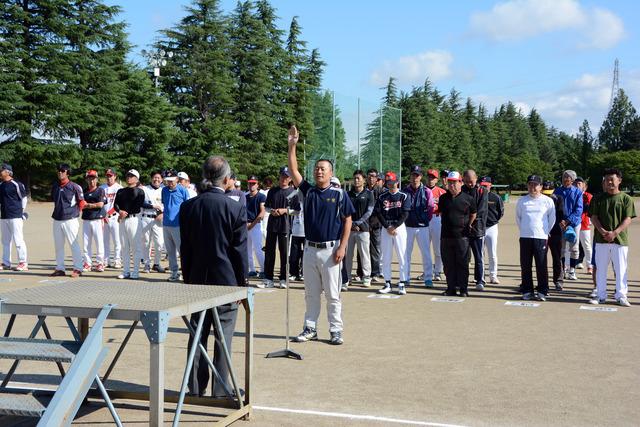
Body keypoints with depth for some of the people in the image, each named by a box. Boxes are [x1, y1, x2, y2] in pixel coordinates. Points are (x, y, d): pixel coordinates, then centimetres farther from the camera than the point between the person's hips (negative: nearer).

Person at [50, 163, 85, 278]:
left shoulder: (74, 187, -7)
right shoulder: (55, 187, 10)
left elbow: (81, 202, 1)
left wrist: (75, 212, -1)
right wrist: (57, 212, 15)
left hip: (70, 220, -6)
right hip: (57, 220, 6)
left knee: (74, 244, -4)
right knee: (58, 245, 11)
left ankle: (78, 269, -1)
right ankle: (60, 268, 18)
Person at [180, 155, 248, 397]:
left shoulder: (188, 207, -1)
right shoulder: (236, 209, -12)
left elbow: (184, 248, 5)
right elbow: (240, 250, -8)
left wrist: (188, 279, 13)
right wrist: (241, 282, 2)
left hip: (197, 280, 4)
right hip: (226, 281, -3)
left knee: (198, 334, 12)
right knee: (223, 336, 4)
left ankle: (196, 388, 18)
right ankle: (221, 389, 8)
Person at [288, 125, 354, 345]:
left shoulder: (339, 194, -4)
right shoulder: (308, 191, 6)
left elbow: (347, 220, -3)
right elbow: (293, 171, -1)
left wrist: (342, 247, -11)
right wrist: (292, 146, -10)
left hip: (330, 250, -4)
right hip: (310, 249, 4)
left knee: (332, 294, 2)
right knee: (311, 293, 11)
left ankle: (336, 331, 10)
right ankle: (310, 328, 20)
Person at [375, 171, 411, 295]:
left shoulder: (404, 196, 1)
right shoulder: (382, 197, 8)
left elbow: (405, 214, -6)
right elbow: (378, 213, 1)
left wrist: (394, 227, -13)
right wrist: (387, 227, -9)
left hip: (399, 227, -3)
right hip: (386, 228, 3)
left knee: (402, 257, -4)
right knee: (385, 257, 4)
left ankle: (402, 284, 0)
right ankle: (387, 283, 11)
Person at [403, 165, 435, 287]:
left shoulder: (427, 191, 2)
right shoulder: (405, 191, 4)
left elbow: (430, 209, 4)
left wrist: (425, 220, 0)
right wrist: (404, 219, 1)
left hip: (422, 227, -1)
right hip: (408, 226, 1)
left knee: (426, 252, -2)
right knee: (406, 252, 6)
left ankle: (428, 277, 4)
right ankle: (406, 277, 14)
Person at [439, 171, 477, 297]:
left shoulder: (468, 198, -1)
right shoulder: (443, 198, 8)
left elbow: (473, 215, 12)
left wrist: (467, 226, 12)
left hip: (462, 236, -3)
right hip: (446, 235, 3)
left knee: (463, 264, 0)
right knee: (448, 264, 6)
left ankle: (463, 288, 6)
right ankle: (451, 288, 12)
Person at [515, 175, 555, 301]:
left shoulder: (547, 201, 2)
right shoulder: (522, 201, 8)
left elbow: (552, 219, 8)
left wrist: (546, 231, 5)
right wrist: (524, 230, 12)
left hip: (541, 237, -2)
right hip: (524, 237, 2)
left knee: (541, 266, -2)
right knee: (525, 266, 4)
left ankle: (542, 291, 6)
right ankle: (527, 291, 12)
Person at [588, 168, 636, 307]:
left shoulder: (626, 198, 2)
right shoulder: (598, 198, 8)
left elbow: (628, 219, -4)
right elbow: (593, 216, 3)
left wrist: (614, 233, -16)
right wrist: (602, 231, -14)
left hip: (620, 239, -2)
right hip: (601, 239, 2)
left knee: (621, 269, 1)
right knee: (600, 268, 5)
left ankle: (621, 295, 9)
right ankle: (601, 295, 13)